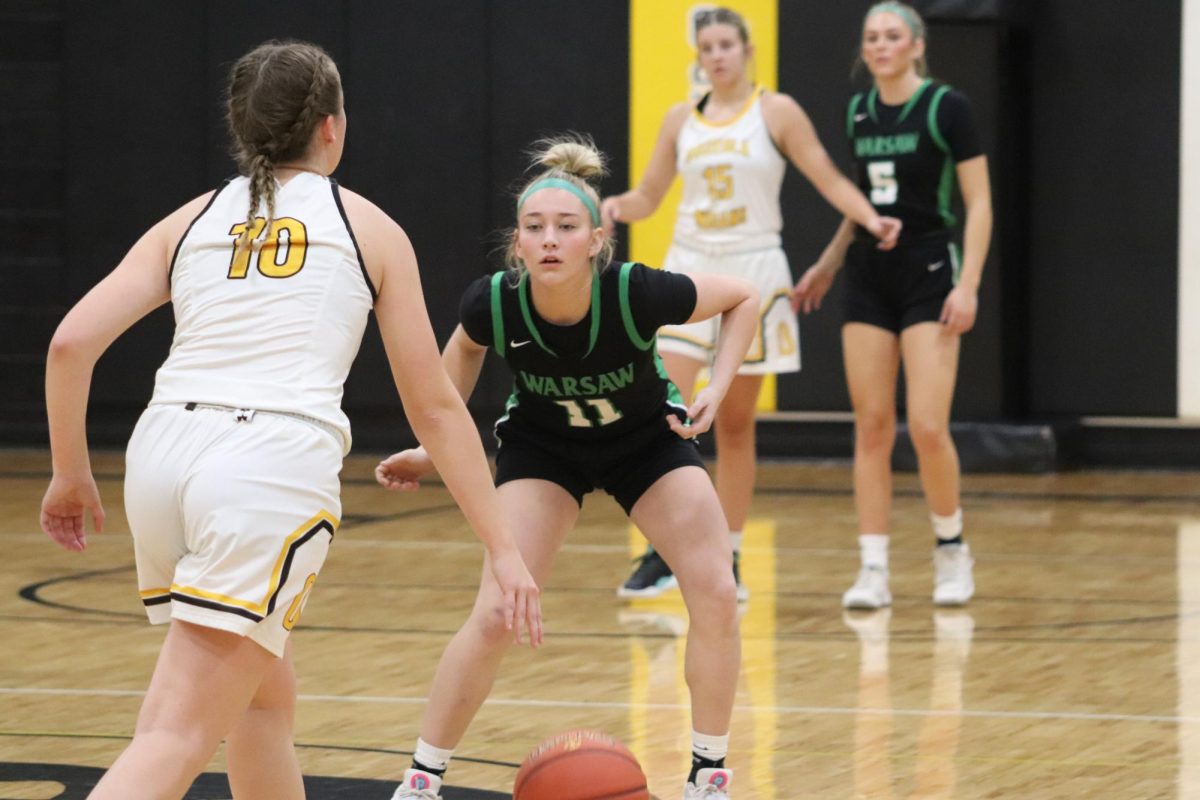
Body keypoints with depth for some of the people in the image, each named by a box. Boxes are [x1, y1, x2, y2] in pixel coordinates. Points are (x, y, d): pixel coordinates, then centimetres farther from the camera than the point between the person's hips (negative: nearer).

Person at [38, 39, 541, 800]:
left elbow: (71, 343, 9)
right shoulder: (369, 229, 15)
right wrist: (504, 550, 17)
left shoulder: (192, 221, 20)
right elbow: (434, 407, 14)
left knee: (266, 697, 26)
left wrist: (72, 472, 23)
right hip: (277, 465, -5)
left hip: (165, 451, 5)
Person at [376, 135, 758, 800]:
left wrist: (718, 387, -25)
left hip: (647, 440, 0)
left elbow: (743, 299, -15)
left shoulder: (638, 294, -35)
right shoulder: (494, 304, -30)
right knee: (495, 615, -16)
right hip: (542, 446, 0)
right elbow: (464, 349, -3)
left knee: (715, 595, -16)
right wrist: (435, 448, -5)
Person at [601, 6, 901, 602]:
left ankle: (726, 561, 12)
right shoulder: (681, 119, 8)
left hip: (752, 272, -2)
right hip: (689, 270, 2)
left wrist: (871, 219, -21)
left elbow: (829, 180, -4)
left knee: (735, 426, 4)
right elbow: (648, 196, 12)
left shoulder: (776, 112, -1)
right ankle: (663, 554, -5)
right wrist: (617, 207, -9)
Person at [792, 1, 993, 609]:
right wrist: (827, 265, 20)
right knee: (871, 426, 0)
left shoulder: (946, 107, -8)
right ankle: (873, 570, 2)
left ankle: (951, 548, 12)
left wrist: (968, 284, -15)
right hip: (868, 277, 5)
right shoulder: (858, 113, 9)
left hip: (929, 274, -5)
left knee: (928, 427, -11)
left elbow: (979, 203, -8)